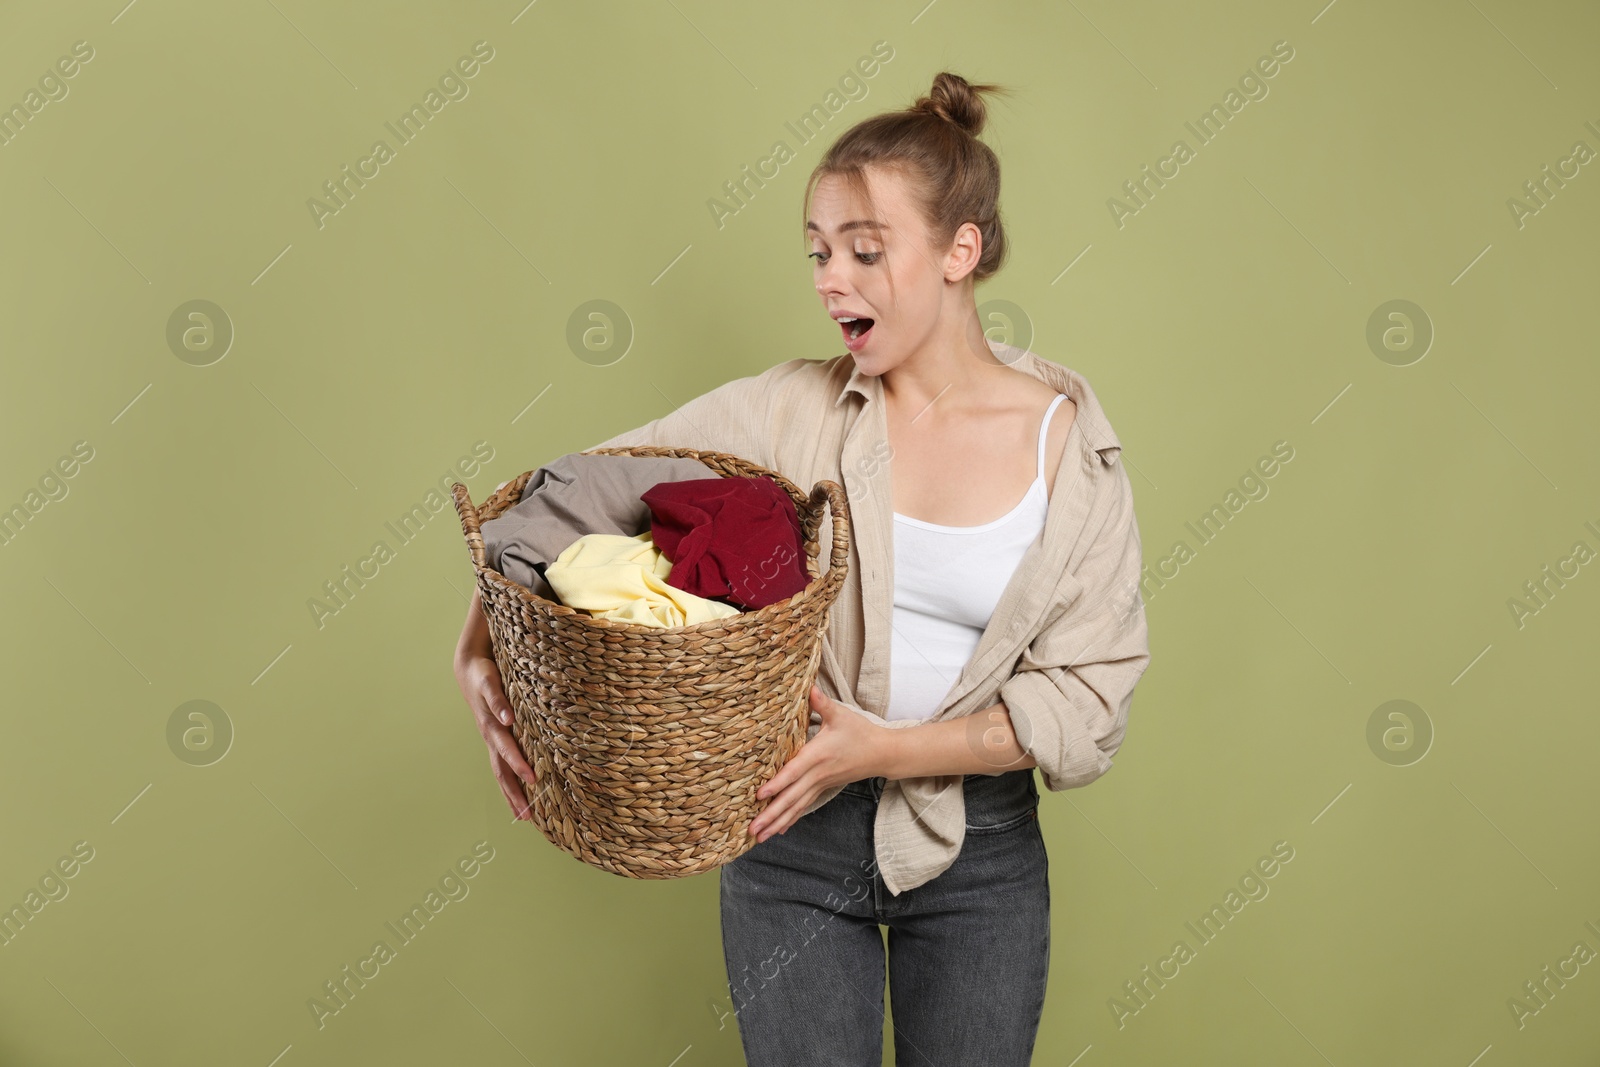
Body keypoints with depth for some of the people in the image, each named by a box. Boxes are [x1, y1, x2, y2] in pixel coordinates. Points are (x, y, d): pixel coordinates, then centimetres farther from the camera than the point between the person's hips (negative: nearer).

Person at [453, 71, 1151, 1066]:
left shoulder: (1071, 442, -8)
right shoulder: (788, 411, -9)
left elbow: (1088, 695, -10)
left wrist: (889, 748, -20)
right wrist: (481, 644, -28)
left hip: (981, 845, 1)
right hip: (795, 835, 0)